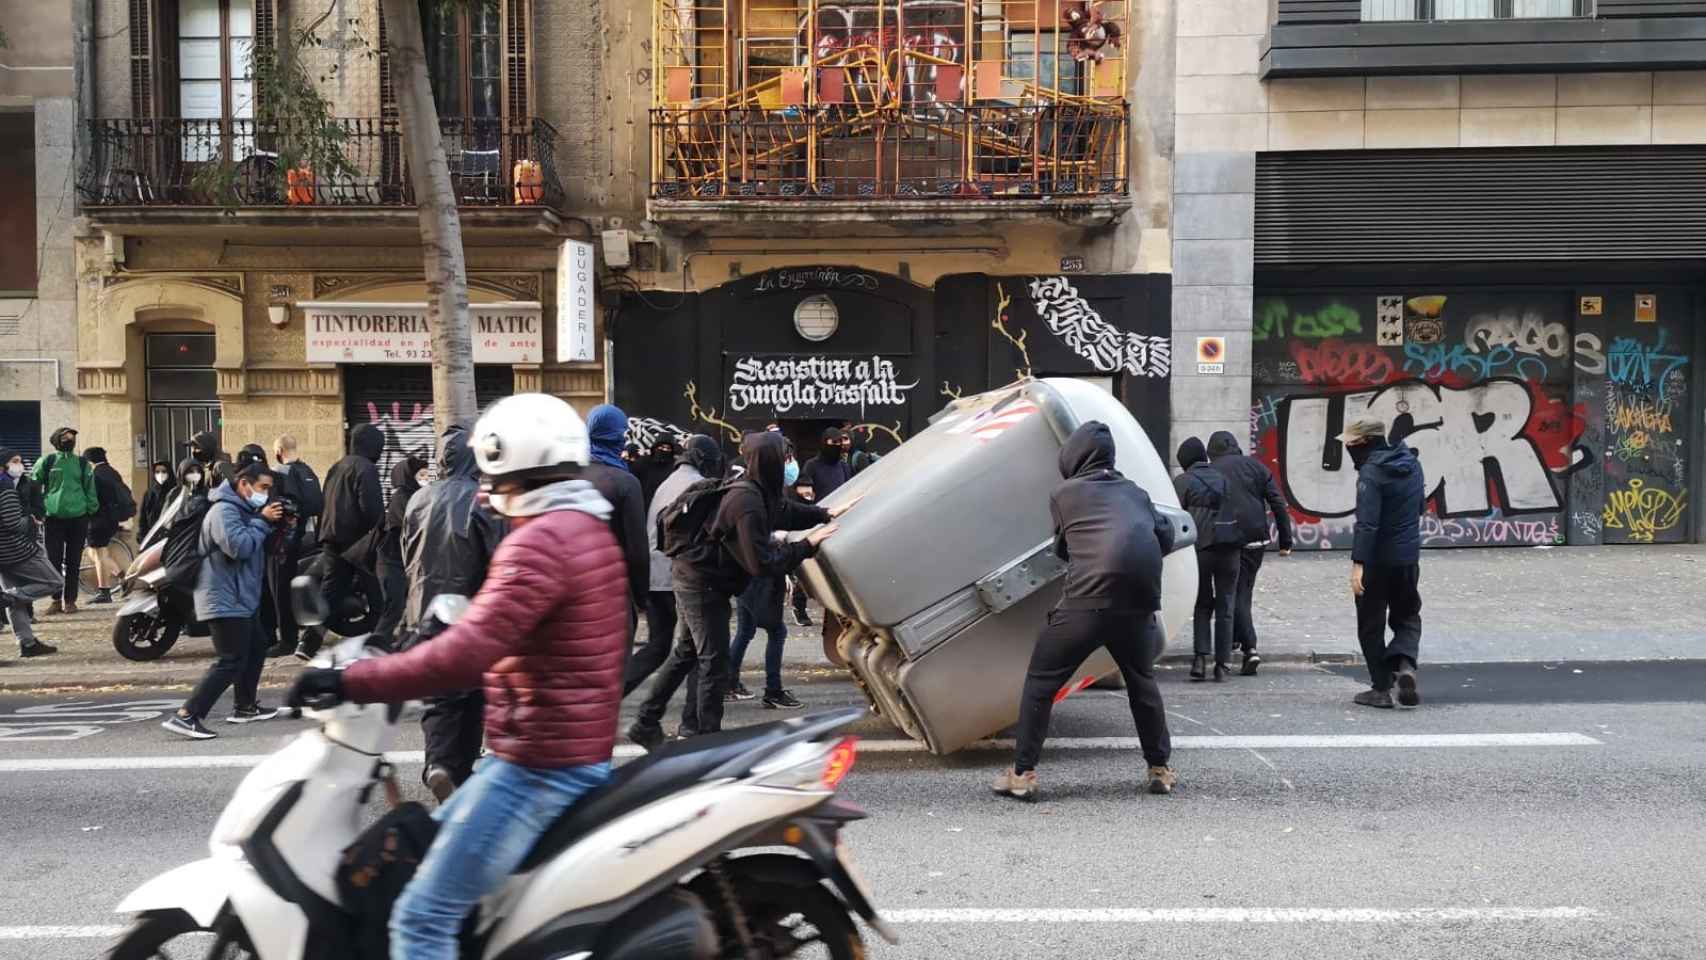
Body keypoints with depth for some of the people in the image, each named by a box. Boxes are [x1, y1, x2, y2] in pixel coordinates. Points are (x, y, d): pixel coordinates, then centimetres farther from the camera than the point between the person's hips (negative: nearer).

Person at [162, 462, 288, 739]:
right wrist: (262, 521, -17)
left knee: (256, 649, 21)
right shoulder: (225, 510, -15)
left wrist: (279, 525, 6)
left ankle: (245, 706, 34)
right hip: (226, 600, -11)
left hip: (242, 598, 11)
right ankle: (185, 716, -16)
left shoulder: (244, 510, 18)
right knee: (231, 662, -14)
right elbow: (239, 547, -29)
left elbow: (262, 548, 21)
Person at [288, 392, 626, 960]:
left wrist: (349, 682, -23)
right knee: (434, 842, 24)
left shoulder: (540, 540, -19)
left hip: (539, 764, -11)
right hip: (578, 752, 11)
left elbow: (468, 654, -29)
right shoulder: (590, 529, 14)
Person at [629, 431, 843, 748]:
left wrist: (826, 514, 9)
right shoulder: (748, 503, -27)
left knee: (686, 653, 18)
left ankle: (646, 724, 26)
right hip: (704, 583, -10)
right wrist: (808, 544, -21)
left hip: (694, 578, 10)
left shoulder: (754, 491, 2)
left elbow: (784, 509, 20)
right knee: (714, 663, -2)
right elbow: (762, 563, -27)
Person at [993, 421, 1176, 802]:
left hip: (1087, 600, -4)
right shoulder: (1134, 492, 20)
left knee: (1041, 681, 8)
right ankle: (1160, 769, 29)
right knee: (1142, 682, 25)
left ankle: (1022, 774, 5)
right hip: (1139, 602, 4)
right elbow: (1166, 538, 20)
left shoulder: (1064, 493, 11)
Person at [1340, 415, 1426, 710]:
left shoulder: (1371, 473, -18)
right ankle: (1405, 664, -6)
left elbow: (1366, 523, -26)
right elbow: (1421, 506, 19)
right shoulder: (1412, 463, 7)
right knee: (1407, 616, 19)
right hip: (1409, 557, 7)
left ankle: (1381, 688, 9)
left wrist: (1358, 563, -29)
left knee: (1371, 624, 6)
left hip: (1377, 560, -7)